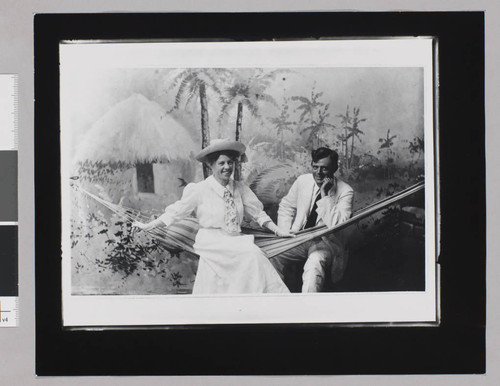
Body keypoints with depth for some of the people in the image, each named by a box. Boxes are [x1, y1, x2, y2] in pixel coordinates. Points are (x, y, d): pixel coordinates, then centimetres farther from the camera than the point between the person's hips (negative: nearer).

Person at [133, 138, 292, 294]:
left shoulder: (240, 188, 6)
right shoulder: (200, 190, -5)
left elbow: (257, 212, 14)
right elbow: (176, 211, 3)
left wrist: (278, 231, 6)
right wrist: (148, 226, 3)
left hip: (236, 244, 4)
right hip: (213, 247, -4)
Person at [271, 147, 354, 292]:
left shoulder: (345, 191, -9)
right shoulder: (302, 181, 4)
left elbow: (336, 225, -21)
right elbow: (286, 206, 15)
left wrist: (325, 195, -24)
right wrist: (284, 233, -1)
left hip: (326, 242, -4)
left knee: (314, 264, -36)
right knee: (272, 255, -22)